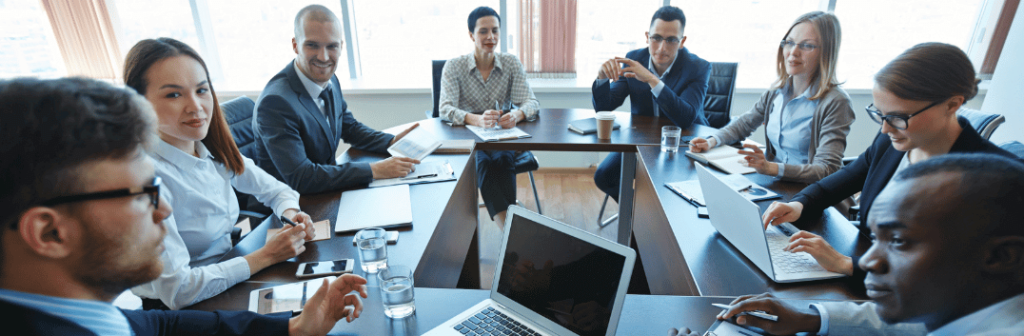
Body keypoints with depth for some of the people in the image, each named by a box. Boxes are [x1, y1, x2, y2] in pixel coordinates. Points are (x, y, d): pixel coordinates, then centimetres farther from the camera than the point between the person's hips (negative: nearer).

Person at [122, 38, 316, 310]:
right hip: (176, 312, -6)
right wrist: (266, 255, -20)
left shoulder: (215, 150, -3)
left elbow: (274, 190, 10)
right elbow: (176, 290, -24)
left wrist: (291, 214, -11)